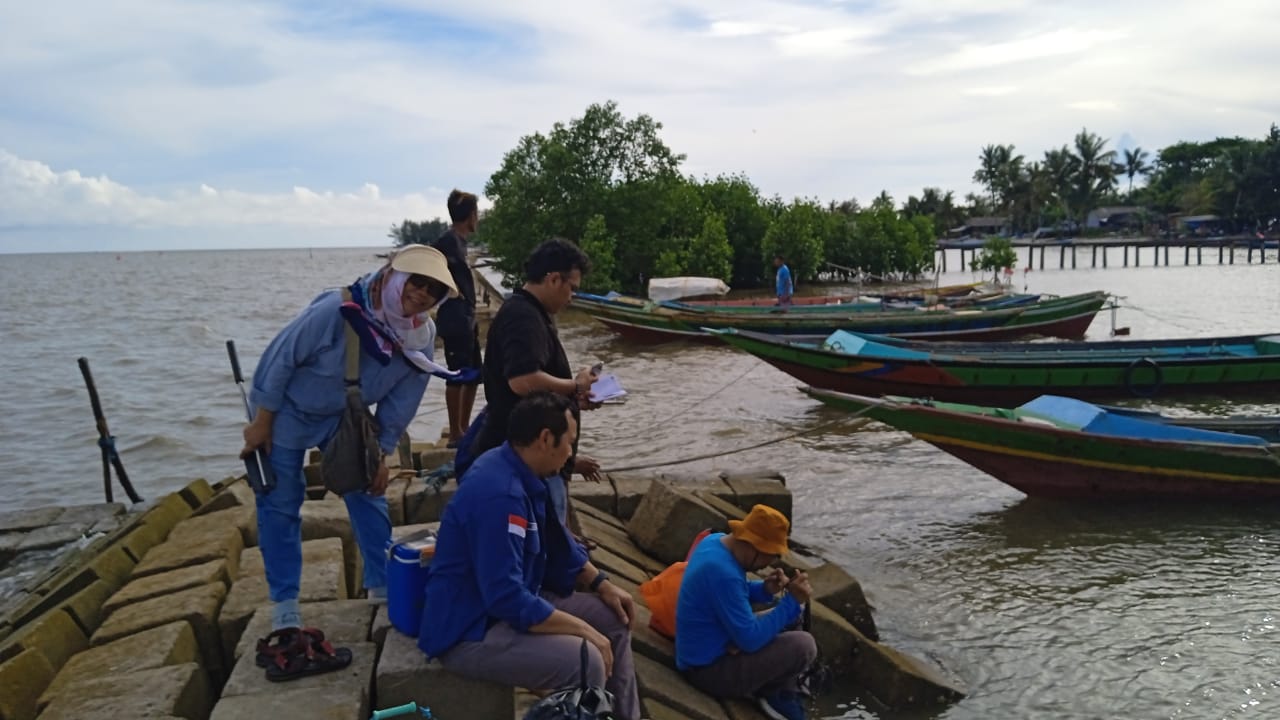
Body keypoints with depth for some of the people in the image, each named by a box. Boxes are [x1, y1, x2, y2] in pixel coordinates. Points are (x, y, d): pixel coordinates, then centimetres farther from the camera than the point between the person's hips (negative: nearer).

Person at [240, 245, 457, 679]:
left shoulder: (422, 336, -18)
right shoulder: (337, 311, -36)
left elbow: (401, 401, -5)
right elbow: (282, 357, -24)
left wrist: (380, 453, -1)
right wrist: (262, 422, -17)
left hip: (344, 416, 5)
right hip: (288, 411, -5)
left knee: (367, 493, 6)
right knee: (280, 506, -3)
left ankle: (384, 586, 21)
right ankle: (285, 615, 4)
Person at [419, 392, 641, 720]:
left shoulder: (521, 473, 1)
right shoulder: (500, 495, -29)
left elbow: (557, 542, 17)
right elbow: (509, 601, -31)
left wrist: (601, 584, 10)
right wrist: (584, 630, -23)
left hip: (514, 600, 10)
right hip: (469, 632, -10)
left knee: (612, 618, 9)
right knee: (585, 660, -27)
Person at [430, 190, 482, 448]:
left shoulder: (460, 241, 16)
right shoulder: (448, 240, -13)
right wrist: (451, 291, -19)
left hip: (466, 319, 10)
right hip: (455, 320, -10)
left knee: (473, 376, 14)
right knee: (458, 376, -4)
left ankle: (464, 429, 22)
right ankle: (455, 434, 3)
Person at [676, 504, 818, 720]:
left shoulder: (717, 541, -2)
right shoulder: (722, 573, -31)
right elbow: (750, 640, -27)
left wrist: (765, 589, -4)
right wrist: (792, 602, -22)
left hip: (707, 650, 10)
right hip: (710, 669, -10)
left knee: (786, 622, 19)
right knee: (804, 646, -17)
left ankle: (784, 695, 16)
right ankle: (771, 693, 8)